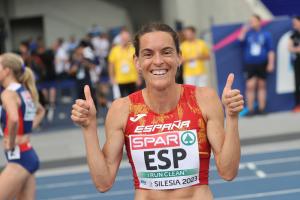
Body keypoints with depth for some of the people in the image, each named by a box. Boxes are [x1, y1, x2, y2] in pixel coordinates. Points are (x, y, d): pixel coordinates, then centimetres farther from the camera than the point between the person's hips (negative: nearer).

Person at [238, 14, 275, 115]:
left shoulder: (266, 34, 4)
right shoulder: (248, 33, 7)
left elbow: (270, 50, 4)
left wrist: (271, 63, -2)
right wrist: (243, 31, -9)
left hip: (262, 64, 0)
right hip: (250, 64, 0)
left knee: (261, 86, 7)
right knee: (250, 86, -7)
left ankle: (262, 109, 14)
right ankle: (250, 109, -3)